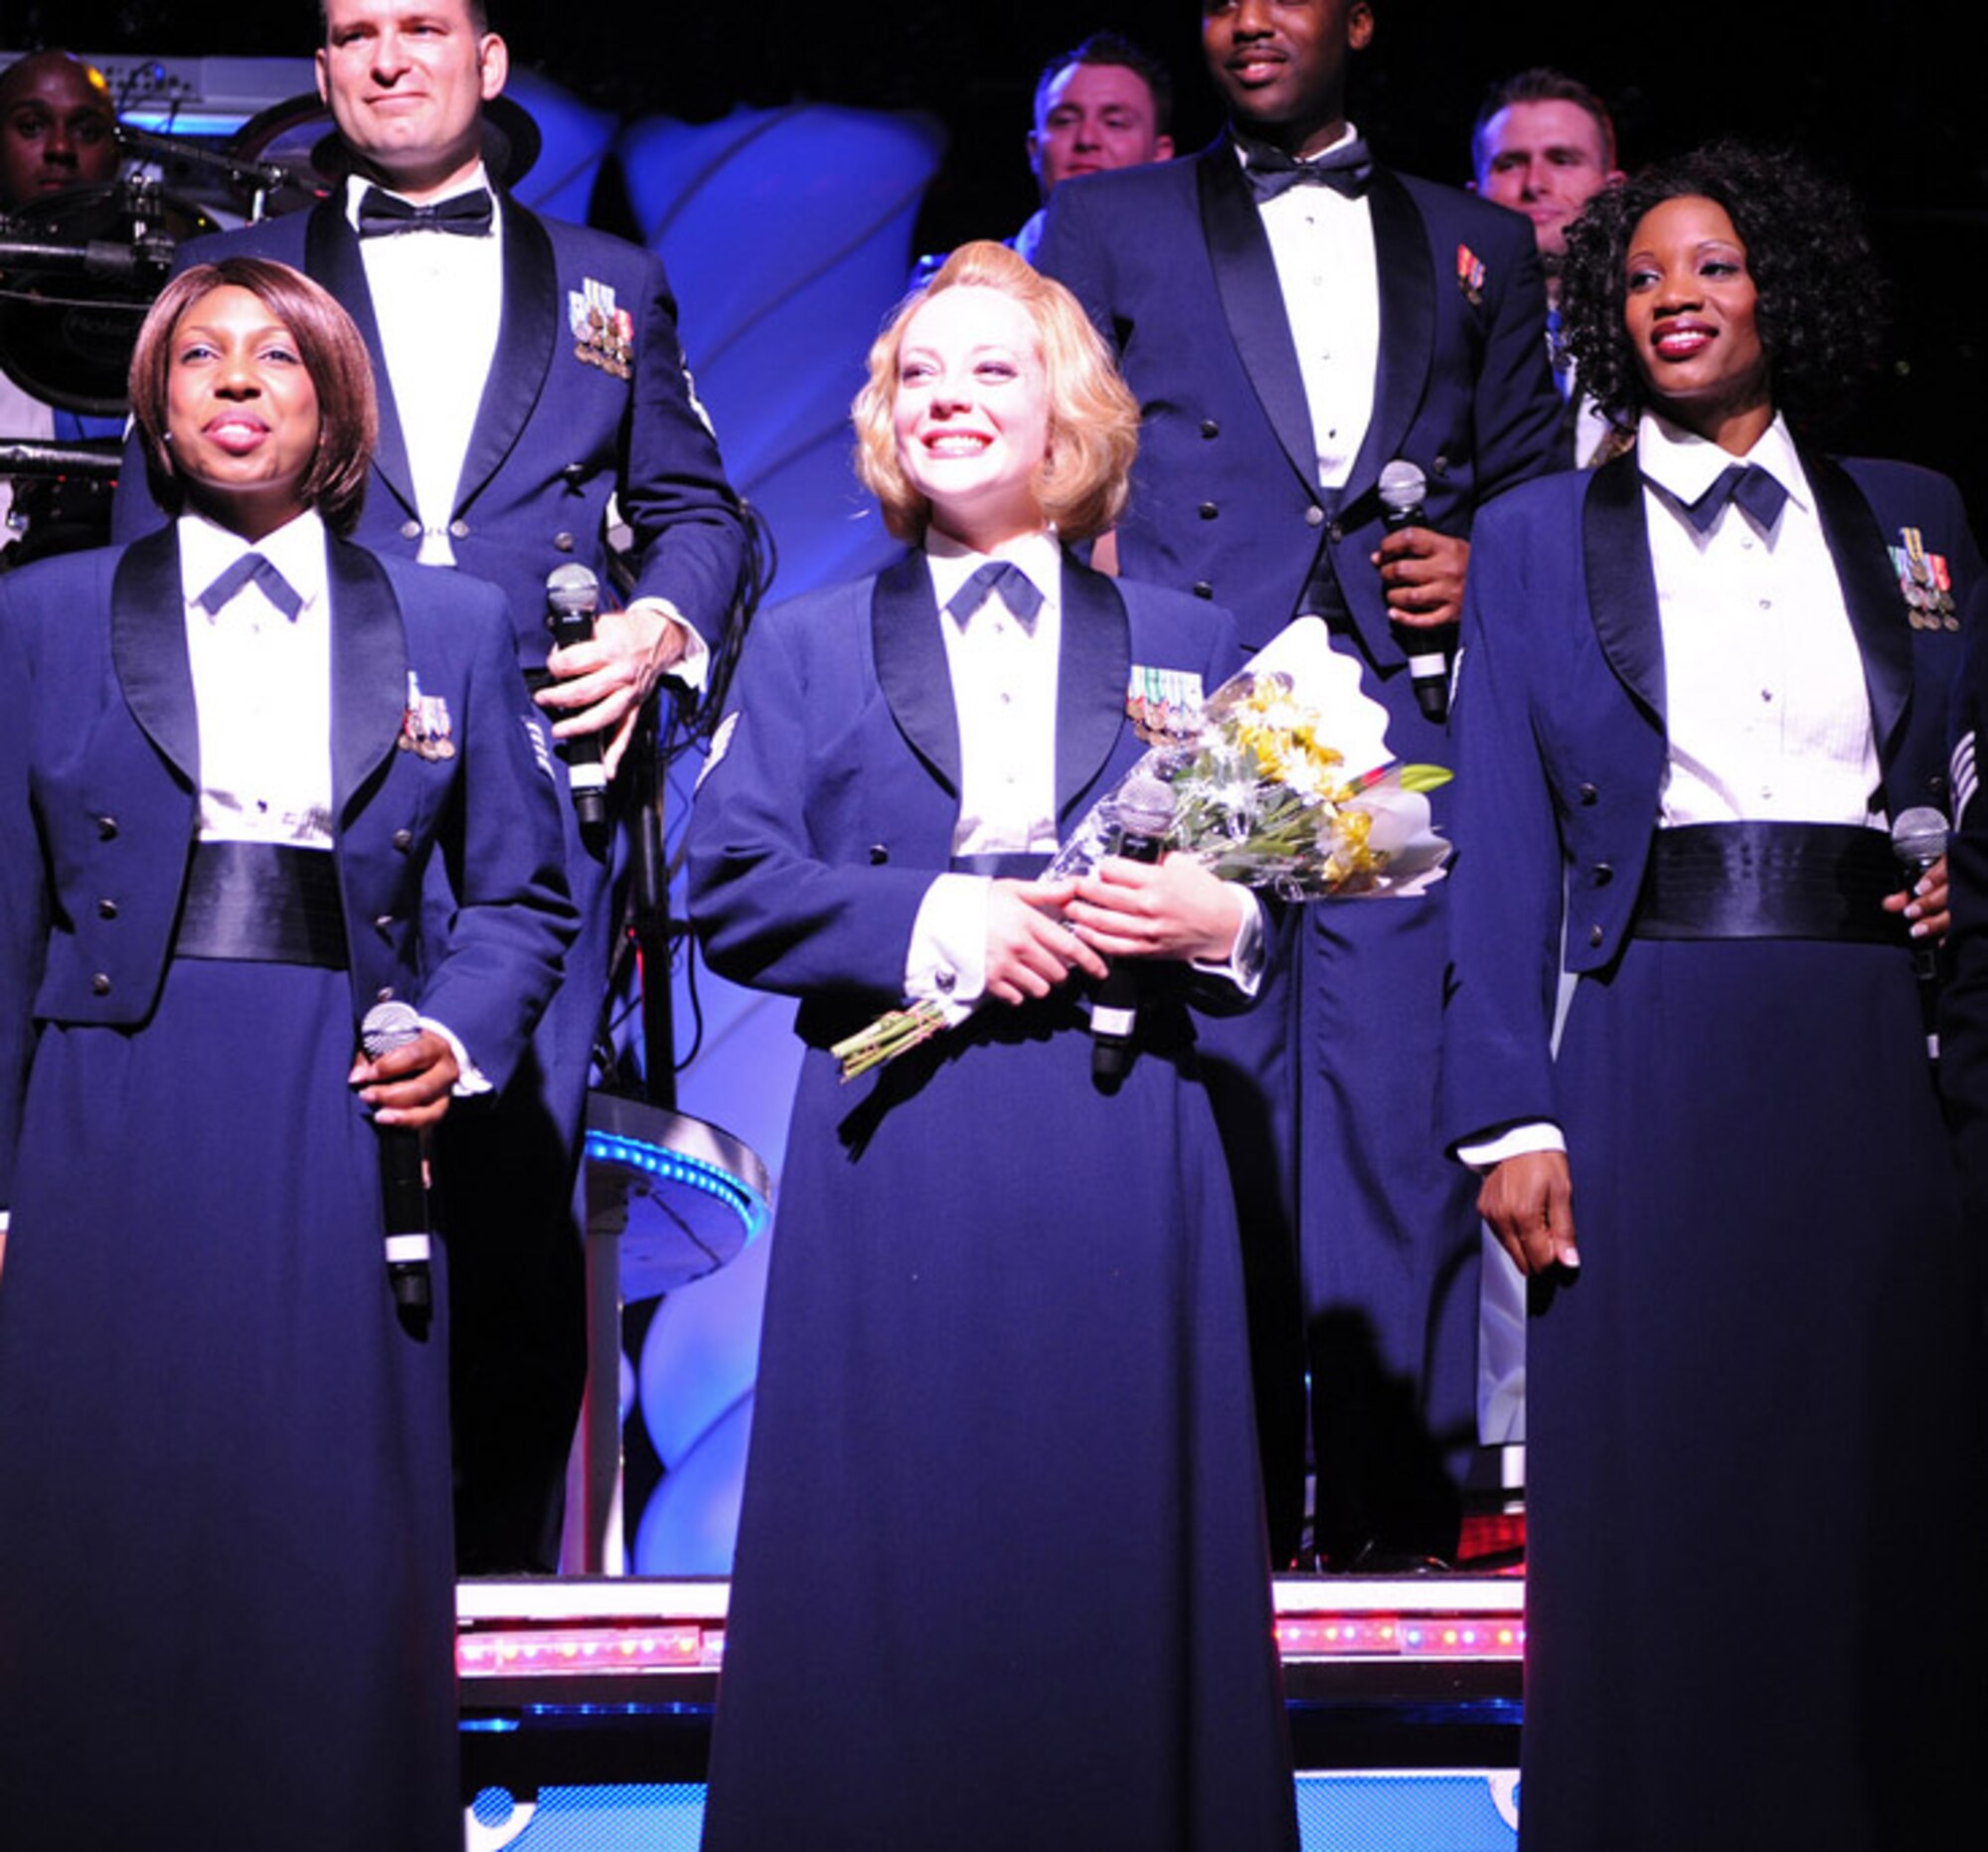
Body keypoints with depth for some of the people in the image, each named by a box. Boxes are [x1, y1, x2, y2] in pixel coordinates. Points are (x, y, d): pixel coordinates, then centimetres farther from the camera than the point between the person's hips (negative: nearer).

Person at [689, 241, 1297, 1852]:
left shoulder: (1185, 647, 16)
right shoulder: (809, 646, 14)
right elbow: (731, 888, 3)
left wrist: (1220, 919, -10)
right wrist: (934, 922, -11)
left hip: (1125, 1149, 1)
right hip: (899, 1157, 0)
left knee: (1121, 1564, 1)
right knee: (897, 1568, -1)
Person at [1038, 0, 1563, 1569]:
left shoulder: (1478, 247, 22)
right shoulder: (1111, 227, 17)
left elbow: (1534, 483, 23)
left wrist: (1484, 565, 1)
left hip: (1402, 744, 1)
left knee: (1398, 1123, -6)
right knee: (1213, 1128, -5)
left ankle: (1398, 1518, 0)